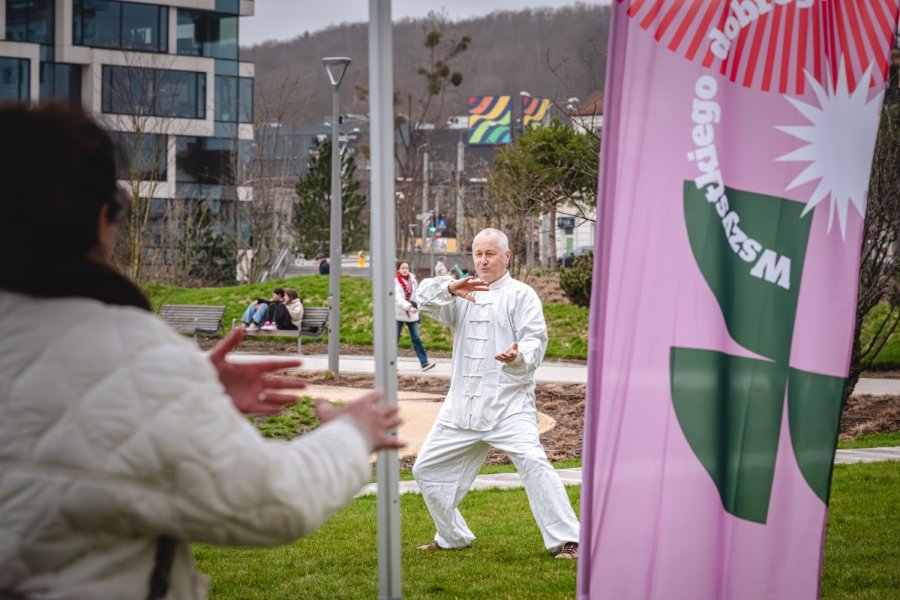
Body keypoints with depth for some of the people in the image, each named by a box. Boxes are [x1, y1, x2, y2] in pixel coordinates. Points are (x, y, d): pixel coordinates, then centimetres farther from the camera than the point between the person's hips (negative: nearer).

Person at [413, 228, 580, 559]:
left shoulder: (521, 294, 2)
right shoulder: (463, 296, 15)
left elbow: (535, 338, -9)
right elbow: (425, 299, -2)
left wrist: (519, 354, -32)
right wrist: (450, 287, -24)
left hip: (508, 403, -6)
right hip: (462, 404, 6)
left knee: (533, 462, -26)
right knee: (427, 469, 12)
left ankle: (565, 541, -25)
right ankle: (452, 537, 30)